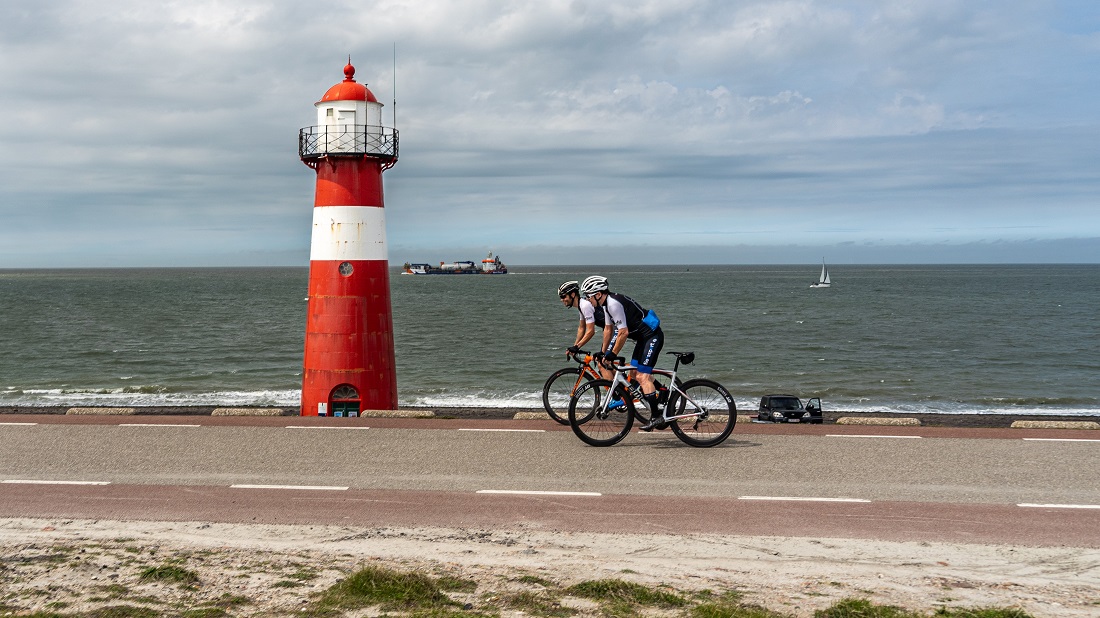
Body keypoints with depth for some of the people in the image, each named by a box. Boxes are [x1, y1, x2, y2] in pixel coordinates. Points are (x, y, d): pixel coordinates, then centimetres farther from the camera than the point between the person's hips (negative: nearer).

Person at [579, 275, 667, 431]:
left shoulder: (614, 303, -22)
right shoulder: (607, 303, 10)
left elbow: (623, 332, -24)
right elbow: (608, 329, 21)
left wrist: (612, 355, -15)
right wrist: (603, 353, 24)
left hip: (652, 336, -11)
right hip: (643, 337, 11)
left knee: (642, 376, -14)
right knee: (636, 374, 11)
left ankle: (656, 417, -14)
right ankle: (658, 410, 15)